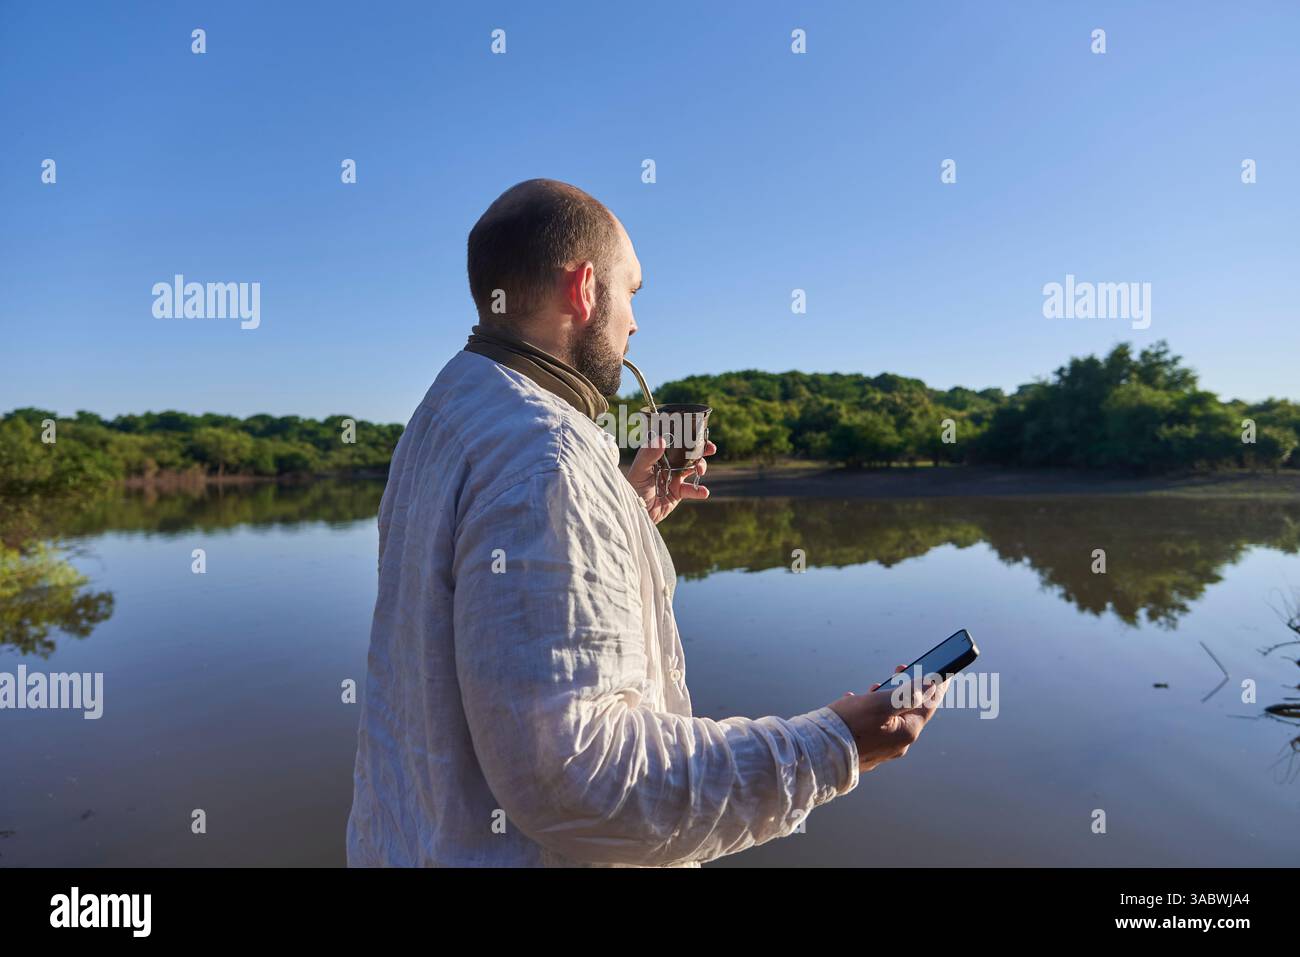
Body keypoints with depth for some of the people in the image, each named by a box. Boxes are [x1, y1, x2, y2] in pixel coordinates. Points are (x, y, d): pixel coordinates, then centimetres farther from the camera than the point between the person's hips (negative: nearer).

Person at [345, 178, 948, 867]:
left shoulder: (449, 415, 5)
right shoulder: (543, 461, -27)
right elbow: (567, 770, -30)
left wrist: (624, 518, 12)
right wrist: (825, 753, -24)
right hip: (528, 849, -9)